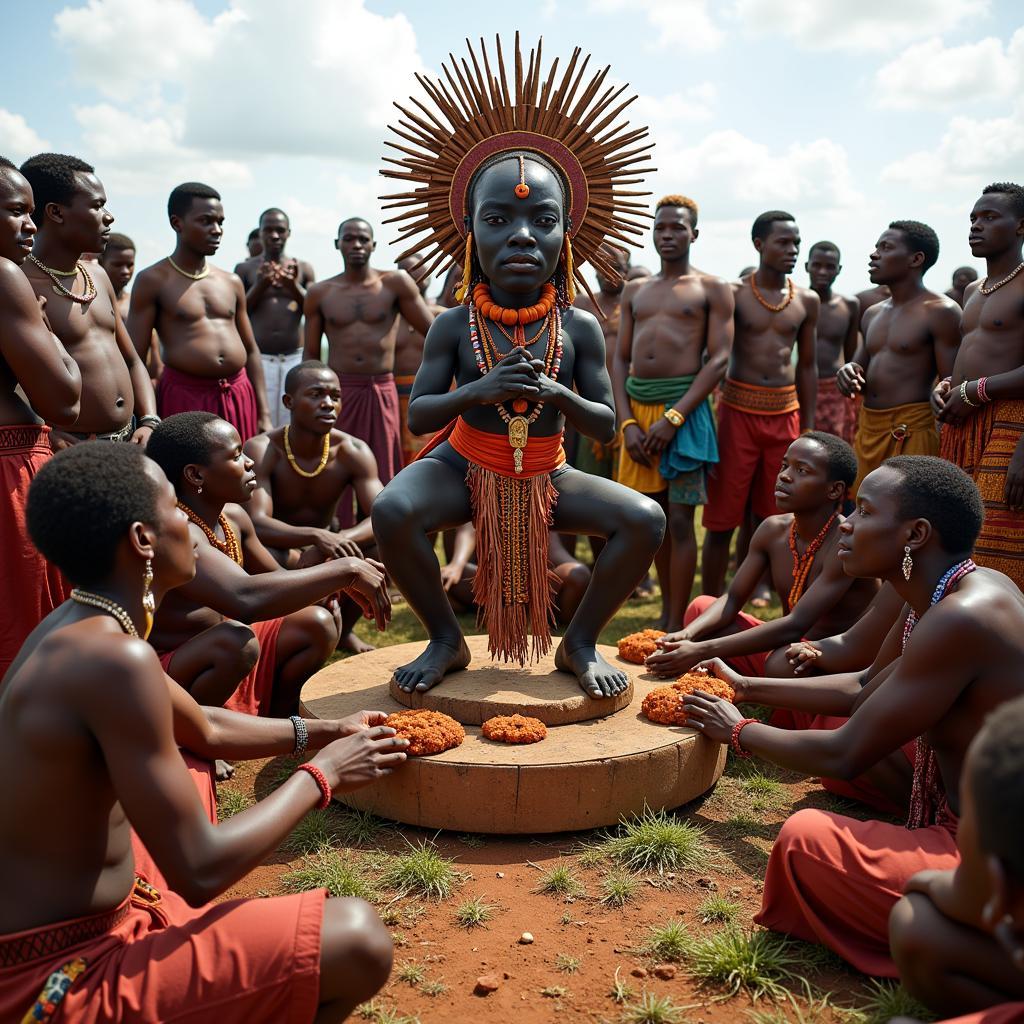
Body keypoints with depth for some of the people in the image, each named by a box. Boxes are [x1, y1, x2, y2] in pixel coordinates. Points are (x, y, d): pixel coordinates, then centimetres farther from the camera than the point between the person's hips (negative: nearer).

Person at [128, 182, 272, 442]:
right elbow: (135, 358, -4)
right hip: (184, 396, -4)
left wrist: (263, 415, 11)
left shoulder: (231, 282, 13)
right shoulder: (154, 281, -1)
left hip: (238, 397, 5)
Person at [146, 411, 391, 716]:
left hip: (219, 654, 9)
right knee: (236, 641, -34)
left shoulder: (233, 517, 2)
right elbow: (246, 599, -43)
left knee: (317, 625, 0)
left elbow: (277, 579, 15)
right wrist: (346, 570, -34)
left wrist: (336, 581, -6)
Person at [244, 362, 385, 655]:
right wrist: (316, 536, -53)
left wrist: (340, 540, -44)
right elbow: (256, 523, -35)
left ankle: (342, 630, 4)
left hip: (327, 553, 3)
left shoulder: (353, 452, -14)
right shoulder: (261, 450, -22)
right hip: (281, 555, -3)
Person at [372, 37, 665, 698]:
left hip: (547, 475, 2)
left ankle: (580, 642, 2)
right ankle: (447, 639, -6)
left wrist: (559, 395, -26)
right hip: (465, 466, -1)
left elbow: (607, 426, -4)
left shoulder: (579, 328, -6)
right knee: (392, 511, -32)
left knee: (646, 519, -20)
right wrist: (477, 391, -29)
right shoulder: (455, 326, -9)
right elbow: (418, 414, -10)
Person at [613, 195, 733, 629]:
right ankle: (667, 611, 22)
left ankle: (676, 626, 0)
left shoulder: (712, 289, 4)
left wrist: (673, 417, -15)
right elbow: (620, 359, 12)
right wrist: (627, 422, -3)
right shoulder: (635, 291, 17)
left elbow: (719, 360, -5)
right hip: (637, 407, 5)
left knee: (680, 519, -6)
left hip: (683, 405, -5)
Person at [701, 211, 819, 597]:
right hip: (738, 412, -3)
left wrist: (808, 431, 9)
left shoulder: (807, 301, 9)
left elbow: (807, 366, 14)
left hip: (786, 415, 3)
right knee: (721, 521, 1)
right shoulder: (733, 294, -2)